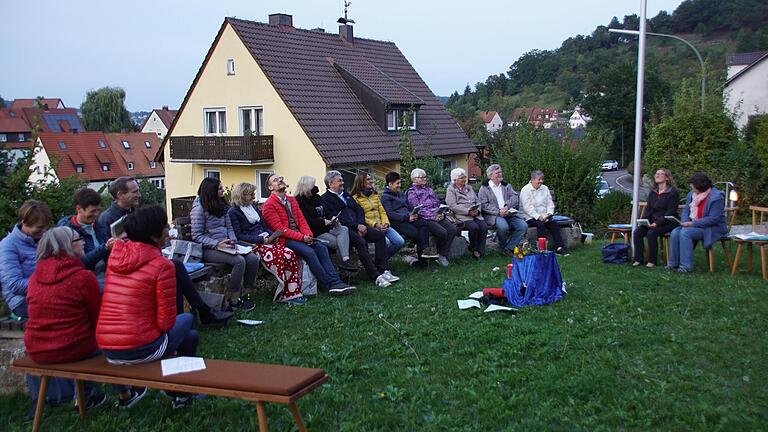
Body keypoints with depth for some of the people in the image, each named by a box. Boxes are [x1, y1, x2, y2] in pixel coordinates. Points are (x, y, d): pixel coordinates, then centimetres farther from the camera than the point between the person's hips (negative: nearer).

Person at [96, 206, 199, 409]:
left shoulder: (115, 254, 3)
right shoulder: (162, 265, -14)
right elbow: (166, 321, -13)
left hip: (105, 350, 7)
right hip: (140, 351, -7)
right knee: (186, 319, 21)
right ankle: (182, 394, 29)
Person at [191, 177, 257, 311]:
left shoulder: (221, 205, 15)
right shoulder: (199, 208, -8)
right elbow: (196, 236, -11)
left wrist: (232, 240, -2)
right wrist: (217, 244, -21)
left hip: (225, 245, 8)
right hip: (208, 249, -7)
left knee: (253, 258, -15)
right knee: (239, 261, -29)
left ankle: (246, 294, -3)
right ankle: (233, 301, -19)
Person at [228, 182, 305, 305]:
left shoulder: (253, 207, 23)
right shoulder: (233, 212, -1)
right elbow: (239, 236, -9)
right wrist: (261, 239, -17)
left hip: (265, 240, 7)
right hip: (253, 244, -7)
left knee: (291, 255, -20)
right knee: (280, 257, -30)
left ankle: (292, 293, -20)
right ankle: (283, 295, -18)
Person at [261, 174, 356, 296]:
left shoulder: (292, 200, 18)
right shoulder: (269, 205, -5)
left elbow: (301, 219, 13)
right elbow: (279, 229, -13)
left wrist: (308, 235, -9)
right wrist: (302, 237, -19)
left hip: (300, 236, 7)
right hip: (284, 239, -7)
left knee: (321, 248, -18)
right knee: (309, 252, -29)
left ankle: (335, 282, -28)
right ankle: (330, 285, -27)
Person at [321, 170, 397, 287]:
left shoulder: (346, 194, 26)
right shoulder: (325, 199, 0)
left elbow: (359, 210, 19)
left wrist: (361, 224, -2)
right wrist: (356, 226, -15)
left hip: (357, 226, 8)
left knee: (380, 235, -11)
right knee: (361, 242, -32)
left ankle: (384, 270, -12)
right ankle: (376, 277, -32)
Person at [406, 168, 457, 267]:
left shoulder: (429, 189, 25)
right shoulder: (411, 192, 1)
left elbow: (438, 203, 24)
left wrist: (441, 213, 2)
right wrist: (433, 216, -16)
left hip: (438, 216, 7)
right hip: (424, 219, -7)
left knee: (452, 229, -18)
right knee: (442, 232, -28)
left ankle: (443, 255, -12)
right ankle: (440, 253, -2)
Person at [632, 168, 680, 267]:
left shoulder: (673, 192, -6)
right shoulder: (653, 192, 16)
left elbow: (670, 212, -13)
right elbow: (648, 208, 13)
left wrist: (657, 223, -23)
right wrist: (644, 220, -7)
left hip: (667, 223, -6)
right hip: (653, 221, 6)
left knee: (651, 233, -31)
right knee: (637, 232, -19)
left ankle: (652, 261, -17)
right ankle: (638, 259, -13)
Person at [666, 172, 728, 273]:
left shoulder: (716, 197, -17)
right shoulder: (692, 194, 8)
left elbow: (713, 219, -23)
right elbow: (686, 210, 13)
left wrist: (692, 224, -24)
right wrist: (685, 222, -9)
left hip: (713, 228, -8)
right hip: (692, 225, 8)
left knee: (685, 233, -29)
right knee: (675, 232, -17)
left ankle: (686, 266, -26)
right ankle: (673, 263, -10)